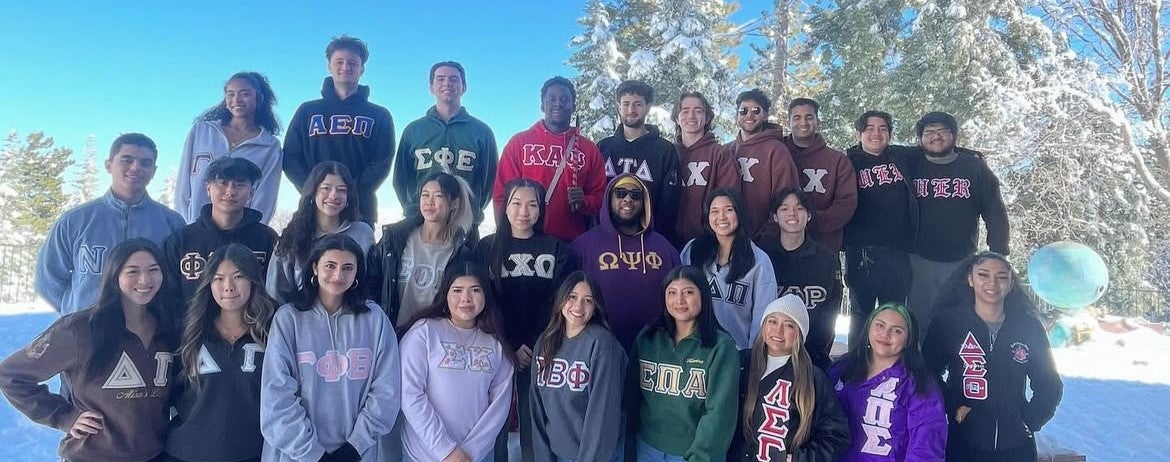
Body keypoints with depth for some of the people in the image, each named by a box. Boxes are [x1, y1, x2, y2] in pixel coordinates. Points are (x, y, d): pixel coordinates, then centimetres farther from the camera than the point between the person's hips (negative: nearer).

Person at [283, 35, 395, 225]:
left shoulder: (379, 116, 12)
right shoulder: (307, 111, 15)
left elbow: (382, 163, 2)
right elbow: (290, 158, 8)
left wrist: (353, 194, -13)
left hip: (360, 210, -1)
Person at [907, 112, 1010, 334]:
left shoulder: (975, 168, 5)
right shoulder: (911, 168, 5)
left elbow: (995, 214, 3)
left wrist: (999, 256, -4)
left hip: (961, 263, 0)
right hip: (919, 261, 0)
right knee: (920, 321, 5)